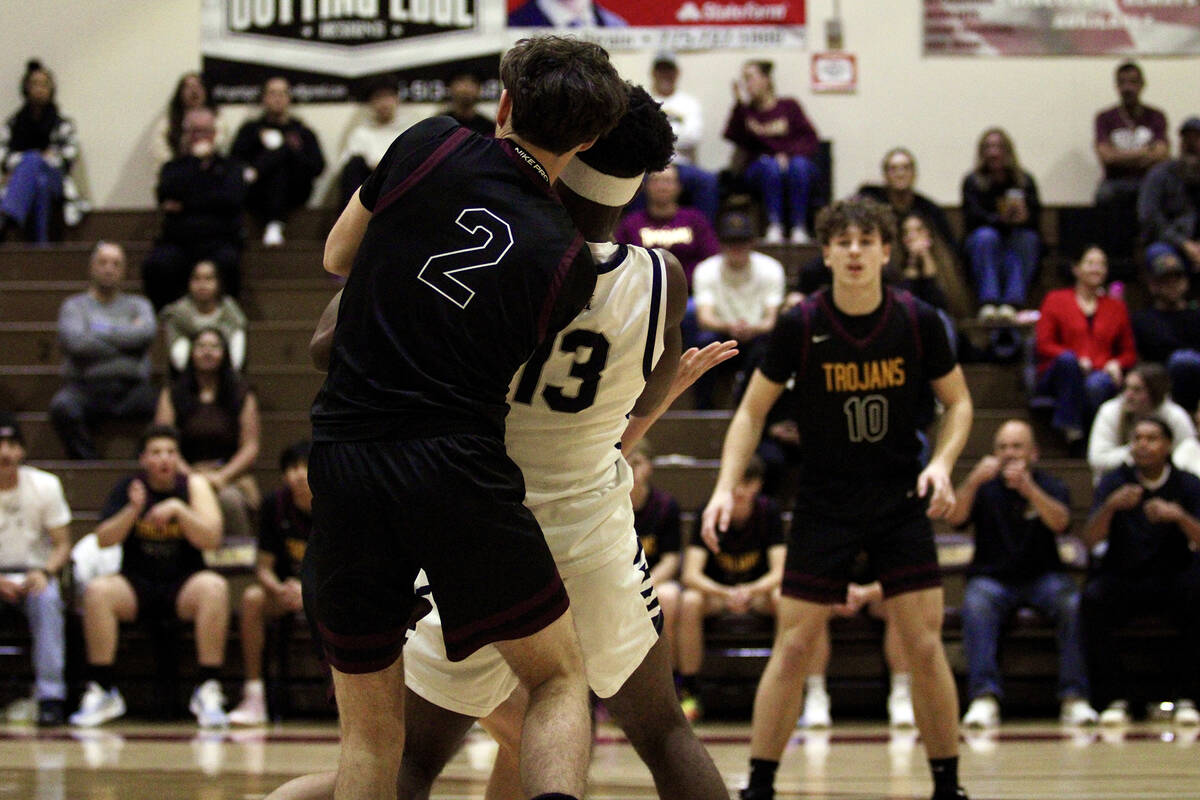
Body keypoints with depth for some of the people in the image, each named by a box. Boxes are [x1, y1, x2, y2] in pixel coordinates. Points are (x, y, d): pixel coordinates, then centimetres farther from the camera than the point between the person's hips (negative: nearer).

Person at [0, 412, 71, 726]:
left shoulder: (45, 485, -3)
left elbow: (62, 544, -1)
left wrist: (44, 573, -23)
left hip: (33, 574, 0)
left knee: (46, 599, -34)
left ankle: (51, 696, -34)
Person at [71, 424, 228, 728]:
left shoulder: (193, 485, 1)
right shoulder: (128, 487, 3)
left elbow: (211, 539, -10)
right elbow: (103, 540, -5)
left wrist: (178, 509, -22)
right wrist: (133, 510, -19)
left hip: (183, 587, -1)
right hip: (136, 586, 1)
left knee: (214, 588, -32)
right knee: (96, 591, -28)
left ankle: (209, 691, -28)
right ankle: (101, 690, -20)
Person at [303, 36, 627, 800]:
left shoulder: (431, 148, 1)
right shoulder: (569, 262, 2)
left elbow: (338, 256, 16)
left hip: (345, 458, 2)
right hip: (458, 471, -2)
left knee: (370, 729, 12)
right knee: (561, 679, 12)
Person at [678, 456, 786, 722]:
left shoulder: (768, 510, -13)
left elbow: (779, 571, -20)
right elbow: (691, 575, -24)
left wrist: (750, 591, -41)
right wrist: (726, 594, -43)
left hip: (757, 590, 0)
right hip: (715, 590, 0)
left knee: (784, 599, -33)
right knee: (689, 602, -33)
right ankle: (689, 694, -23)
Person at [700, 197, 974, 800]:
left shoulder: (918, 322, -8)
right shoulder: (801, 326, -11)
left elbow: (958, 401, 6)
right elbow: (752, 411, -1)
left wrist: (942, 462, -12)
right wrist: (726, 487, -13)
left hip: (902, 502, 1)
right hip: (823, 503, -1)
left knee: (925, 646, -3)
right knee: (793, 646, -4)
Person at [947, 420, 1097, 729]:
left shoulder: (1051, 486, 5)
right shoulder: (985, 487, 8)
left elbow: (1060, 523, -16)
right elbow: (954, 517, -9)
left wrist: (1028, 488, -33)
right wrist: (973, 482, -27)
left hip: (1043, 577, 0)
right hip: (992, 578, 0)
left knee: (1072, 603, -31)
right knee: (976, 605, -34)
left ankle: (1074, 697, -31)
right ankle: (984, 697, -42)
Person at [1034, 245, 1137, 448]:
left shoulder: (1116, 307, 21)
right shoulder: (1056, 300, 14)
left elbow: (1129, 352, 22)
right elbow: (1043, 345, 4)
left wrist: (1116, 364, -3)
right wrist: (1077, 361, -12)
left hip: (1101, 375, 1)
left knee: (1096, 385, -37)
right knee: (1068, 359, -38)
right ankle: (1070, 426, -34)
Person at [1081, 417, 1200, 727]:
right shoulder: (1115, 483, 1)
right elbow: (1090, 540, -10)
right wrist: (1110, 506, -29)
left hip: (1174, 578, 0)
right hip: (1122, 579, 0)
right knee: (1093, 599, -32)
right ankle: (1115, 698, -25)